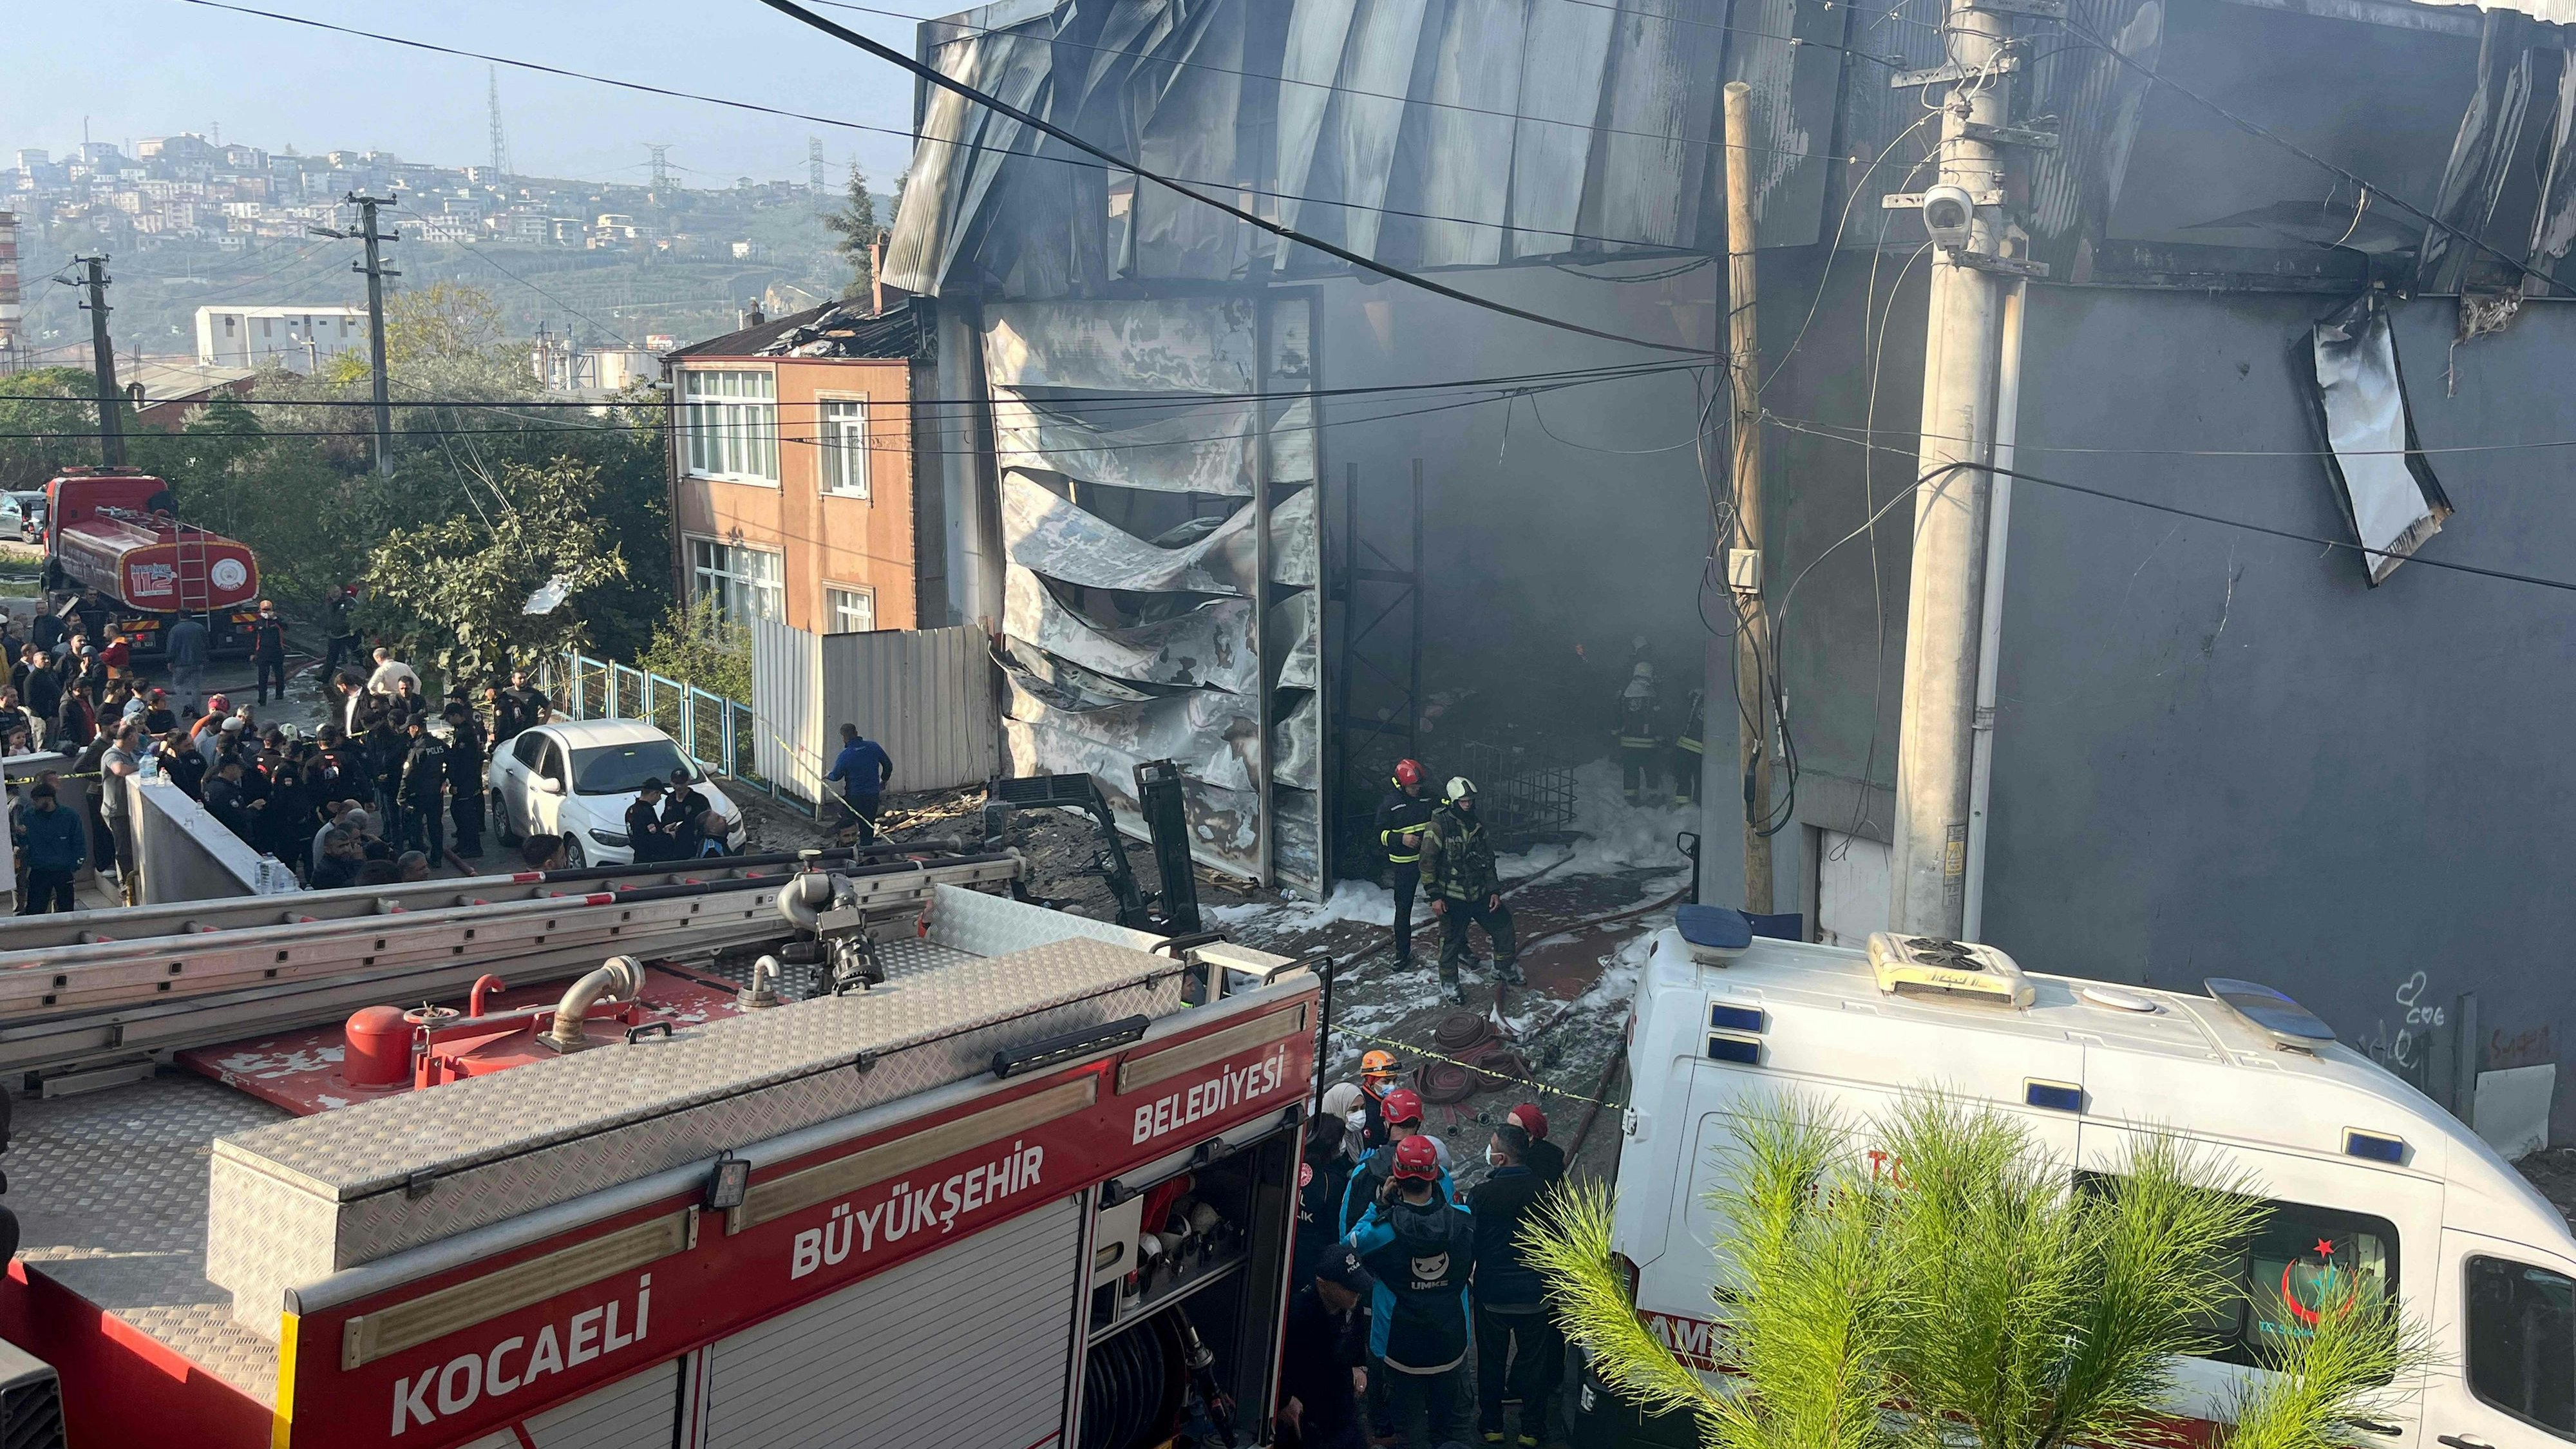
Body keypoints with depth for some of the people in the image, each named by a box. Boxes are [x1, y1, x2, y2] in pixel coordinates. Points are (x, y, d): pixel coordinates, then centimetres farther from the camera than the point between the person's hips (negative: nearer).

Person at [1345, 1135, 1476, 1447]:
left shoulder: (1383, 1229, -25)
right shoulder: (1464, 1221, -17)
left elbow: (1350, 1244, -5)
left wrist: (1379, 1205, -7)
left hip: (1402, 1344, -2)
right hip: (1450, 1342, 2)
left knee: (1401, 1411, 20)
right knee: (1445, 1410, 24)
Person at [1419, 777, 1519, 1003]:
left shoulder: (1476, 827, 7)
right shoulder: (1440, 825, -14)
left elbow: (1488, 861, 16)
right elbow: (1427, 863, -13)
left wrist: (1494, 890, 9)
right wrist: (1435, 897, -15)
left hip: (1480, 893, 6)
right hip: (1452, 898, -6)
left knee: (1502, 924, 10)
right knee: (1451, 941, 2)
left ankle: (1504, 970, 29)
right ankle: (1449, 983, 22)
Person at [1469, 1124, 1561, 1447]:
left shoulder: (1481, 1193, -18)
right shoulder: (1544, 1190, -13)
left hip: (1493, 1296, -1)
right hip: (1535, 1296, 2)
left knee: (1491, 1361, 16)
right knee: (1534, 1360, 16)